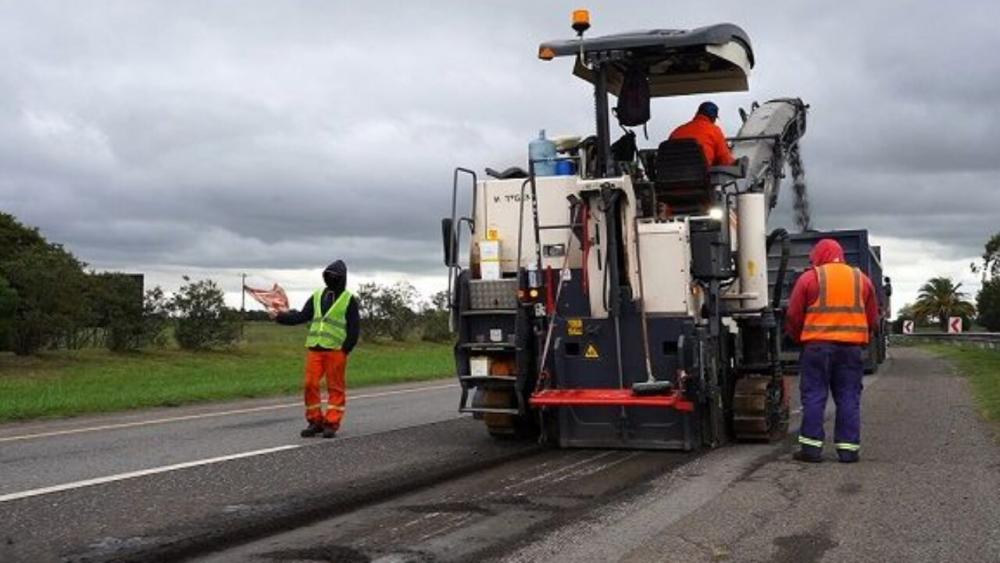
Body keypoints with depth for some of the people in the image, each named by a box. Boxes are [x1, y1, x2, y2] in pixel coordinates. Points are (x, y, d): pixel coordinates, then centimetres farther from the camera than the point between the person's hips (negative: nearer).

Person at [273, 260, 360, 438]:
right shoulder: (317, 296, 15)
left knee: (335, 387, 0)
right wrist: (280, 316, 2)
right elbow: (302, 316, 13)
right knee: (310, 385, 0)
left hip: (336, 350, -4)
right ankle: (315, 421, 10)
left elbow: (354, 328, -2)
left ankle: (331, 423, 6)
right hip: (314, 349, 4)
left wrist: (345, 349, -10)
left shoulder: (349, 299, 1)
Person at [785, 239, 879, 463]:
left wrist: (798, 337, 16)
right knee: (848, 398, 7)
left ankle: (811, 447, 0)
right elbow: (873, 319, 13)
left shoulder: (809, 278, 1)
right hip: (852, 347, 3)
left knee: (814, 396, 2)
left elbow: (793, 316, 0)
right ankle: (848, 448, 6)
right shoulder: (861, 279, 12)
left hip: (817, 346, -3)